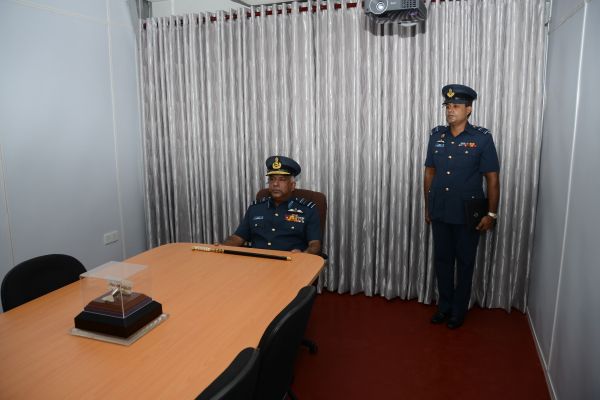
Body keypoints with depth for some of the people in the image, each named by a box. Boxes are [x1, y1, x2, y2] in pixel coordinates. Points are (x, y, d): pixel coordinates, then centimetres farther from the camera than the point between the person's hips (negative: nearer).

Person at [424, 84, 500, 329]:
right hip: (440, 212, 4)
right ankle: (444, 306, 31)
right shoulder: (436, 135, 2)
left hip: (467, 215, -3)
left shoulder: (482, 138, -10)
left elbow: (492, 178, -7)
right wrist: (427, 207, 11)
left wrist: (492, 213, -8)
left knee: (464, 263, 10)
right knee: (442, 260, 14)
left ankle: (459, 311, 27)